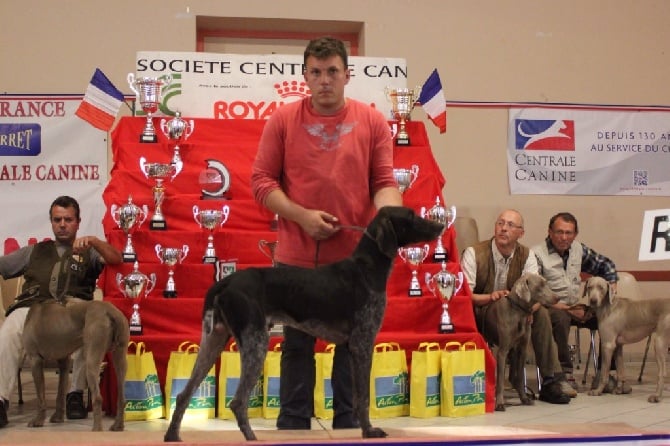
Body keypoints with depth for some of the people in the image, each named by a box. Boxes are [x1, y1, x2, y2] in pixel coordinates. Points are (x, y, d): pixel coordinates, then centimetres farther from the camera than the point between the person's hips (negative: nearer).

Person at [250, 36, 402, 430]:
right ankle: (293, 424, 19)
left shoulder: (372, 121, 4)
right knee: (297, 346, 8)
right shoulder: (283, 119, 2)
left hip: (356, 257, 1)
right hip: (297, 257, 0)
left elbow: (385, 181, 3)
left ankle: (349, 424, 21)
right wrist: (301, 216, -12)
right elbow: (262, 180, 1)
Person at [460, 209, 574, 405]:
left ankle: (551, 381, -15)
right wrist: (490, 297, -39)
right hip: (478, 317, -4)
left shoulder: (526, 256, 0)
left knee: (541, 312, -21)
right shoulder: (474, 253, -13)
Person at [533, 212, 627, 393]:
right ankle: (565, 374, -28)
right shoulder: (537, 254, -9)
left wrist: (612, 288, 10)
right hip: (551, 308, -7)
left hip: (576, 306, 7)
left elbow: (606, 265, 26)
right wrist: (566, 308, -19)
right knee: (561, 317, -38)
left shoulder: (578, 249, 11)